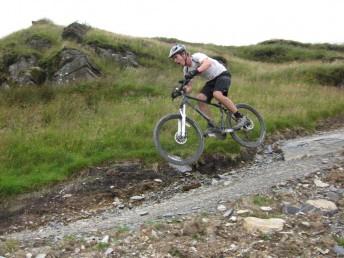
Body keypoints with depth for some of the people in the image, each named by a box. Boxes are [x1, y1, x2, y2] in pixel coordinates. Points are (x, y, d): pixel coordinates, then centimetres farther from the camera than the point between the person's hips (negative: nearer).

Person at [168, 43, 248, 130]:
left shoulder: (197, 56, -23)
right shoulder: (186, 70, -1)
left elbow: (208, 63, -45)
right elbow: (189, 87, -2)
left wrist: (195, 72, -60)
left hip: (222, 74, -8)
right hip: (211, 80, 8)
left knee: (217, 94, -33)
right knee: (200, 99, -14)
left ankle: (241, 118, -22)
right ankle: (211, 126, -6)